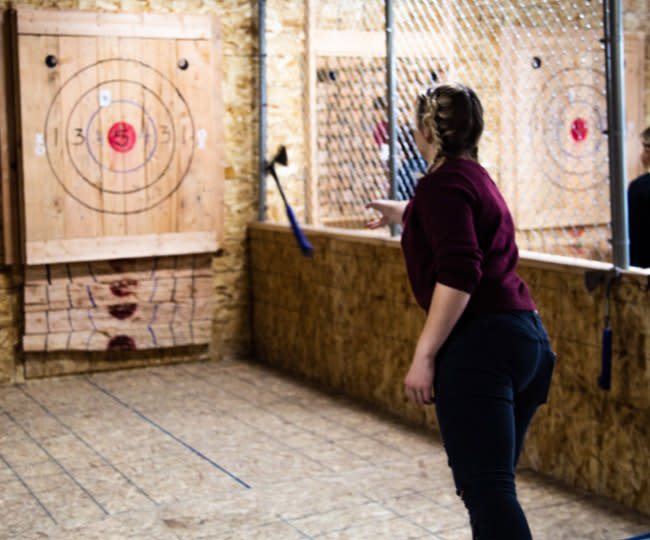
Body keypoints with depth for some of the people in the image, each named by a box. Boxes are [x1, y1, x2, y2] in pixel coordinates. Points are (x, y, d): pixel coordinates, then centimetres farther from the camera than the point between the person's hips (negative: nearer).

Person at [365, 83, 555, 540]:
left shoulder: (444, 182, -7)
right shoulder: (477, 178, 21)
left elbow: (458, 275, -20)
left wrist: (425, 355, -18)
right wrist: (397, 211, 64)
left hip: (480, 344, -10)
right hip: (529, 338, 10)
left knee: (486, 488, -10)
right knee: (494, 483, 16)